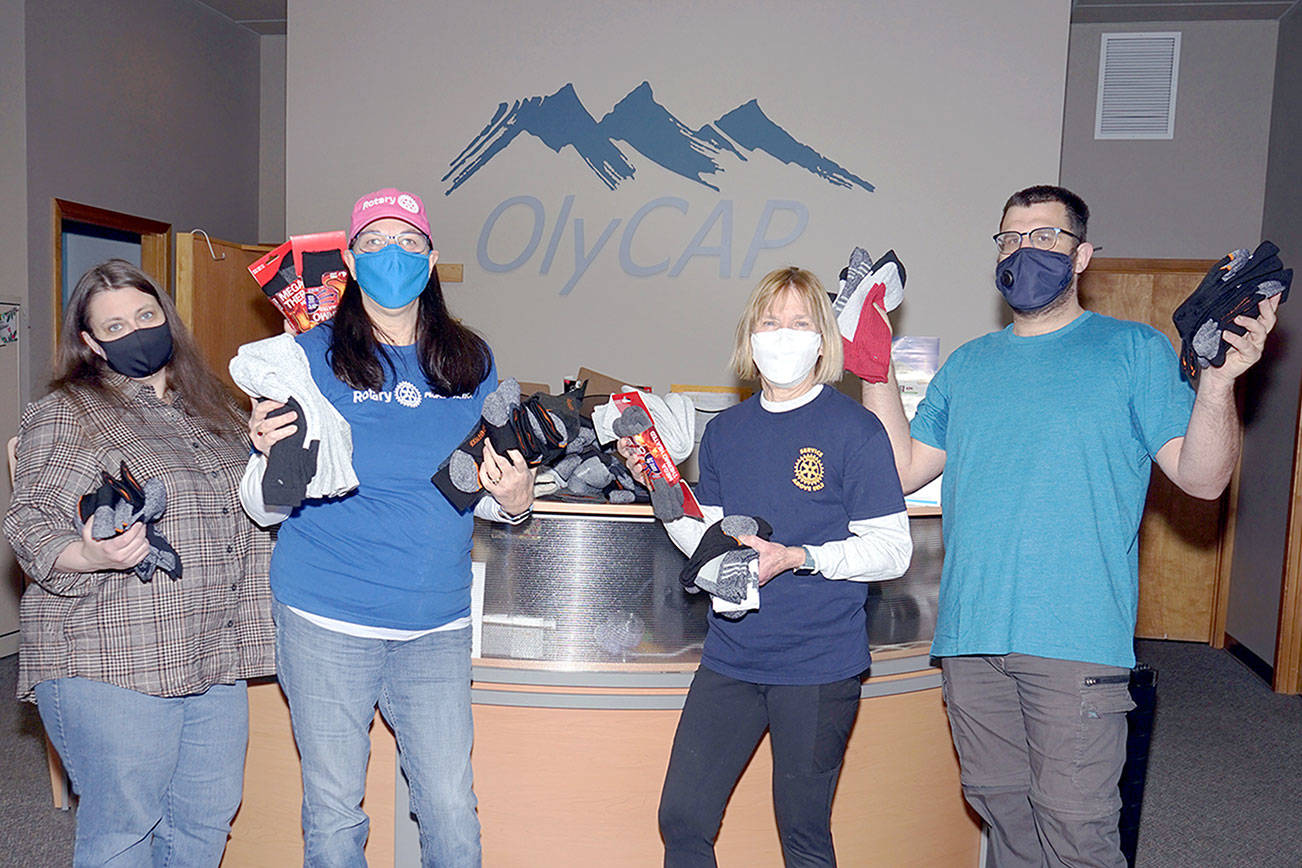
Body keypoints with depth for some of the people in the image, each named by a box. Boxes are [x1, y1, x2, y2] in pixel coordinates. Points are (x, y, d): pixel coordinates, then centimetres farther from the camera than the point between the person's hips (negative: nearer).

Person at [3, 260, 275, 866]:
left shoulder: (210, 409, 15)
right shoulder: (64, 416, -2)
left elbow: (243, 515, 25)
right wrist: (90, 556, -28)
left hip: (214, 658, 6)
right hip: (109, 665, -5)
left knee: (209, 815, 13)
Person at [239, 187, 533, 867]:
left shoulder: (472, 362, 6)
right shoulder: (311, 355, -3)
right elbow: (266, 509, -4)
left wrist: (514, 500, -8)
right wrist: (270, 455, -25)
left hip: (436, 625, 3)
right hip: (328, 621, -2)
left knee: (452, 810, 9)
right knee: (334, 811, 11)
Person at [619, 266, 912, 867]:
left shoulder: (855, 429, -8)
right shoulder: (724, 432, 8)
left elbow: (892, 550, -9)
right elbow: (707, 542, 12)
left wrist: (798, 558, -21)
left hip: (818, 664, -4)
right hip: (730, 659, 5)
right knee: (680, 820, 8)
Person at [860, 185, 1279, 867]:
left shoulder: (1135, 350, 4)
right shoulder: (967, 364, 15)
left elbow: (1201, 478, -3)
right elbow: (903, 471, 10)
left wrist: (1218, 381, -20)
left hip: (1075, 639, -4)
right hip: (971, 635, 4)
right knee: (1001, 809, 14)